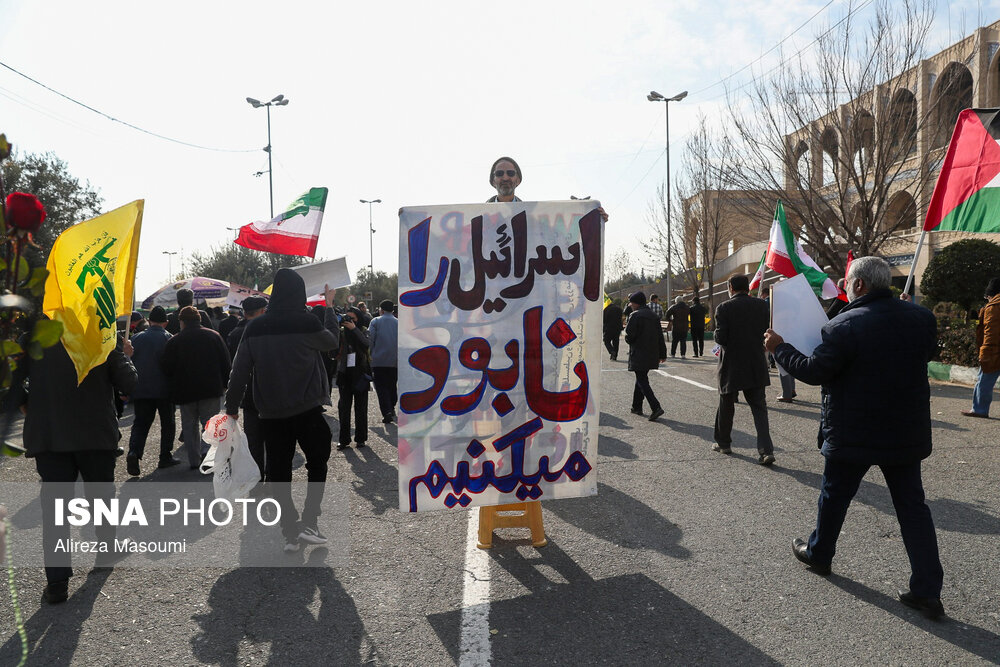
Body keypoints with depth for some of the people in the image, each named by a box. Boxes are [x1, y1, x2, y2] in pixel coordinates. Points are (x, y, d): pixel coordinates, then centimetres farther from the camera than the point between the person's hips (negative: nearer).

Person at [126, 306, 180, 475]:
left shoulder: (137, 338, 4)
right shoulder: (168, 338, -6)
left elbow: (130, 361, 6)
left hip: (140, 390, 3)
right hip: (164, 390, -3)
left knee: (140, 423, 7)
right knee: (167, 423, 11)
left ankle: (134, 452, -15)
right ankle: (165, 457, 13)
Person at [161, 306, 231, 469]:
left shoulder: (173, 341, -1)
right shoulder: (213, 336, 2)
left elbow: (167, 369, 0)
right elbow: (225, 362, 3)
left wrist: (174, 389, 14)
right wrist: (224, 384, 11)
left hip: (185, 391, 0)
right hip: (211, 389, 0)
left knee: (189, 425, 11)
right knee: (209, 422, 7)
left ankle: (194, 460, 13)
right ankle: (206, 449, -17)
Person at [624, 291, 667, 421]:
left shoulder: (635, 315, -12)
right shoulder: (653, 316, 12)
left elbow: (630, 335, -17)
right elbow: (660, 336, 14)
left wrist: (628, 339, 7)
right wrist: (662, 354, 18)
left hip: (639, 355, -8)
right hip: (652, 355, 8)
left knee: (642, 381, -7)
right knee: (641, 379, 19)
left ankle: (656, 407, -20)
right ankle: (637, 407, 26)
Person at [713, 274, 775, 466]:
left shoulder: (724, 308, -11)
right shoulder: (761, 305, 0)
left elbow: (720, 338, -15)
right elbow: (766, 332, 4)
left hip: (731, 365, -3)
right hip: (756, 365, 3)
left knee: (726, 406, 14)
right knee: (758, 407, 5)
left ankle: (723, 443, 28)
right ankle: (766, 450, -5)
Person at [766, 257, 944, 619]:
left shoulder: (844, 326, -19)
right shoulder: (921, 317, 0)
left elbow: (814, 371, -17)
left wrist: (779, 348, -5)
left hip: (853, 435, -5)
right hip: (907, 433, 5)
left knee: (834, 495, 16)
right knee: (912, 506, 11)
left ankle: (818, 553, 36)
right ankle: (927, 591, 11)